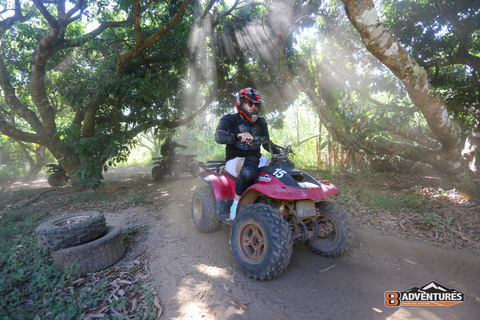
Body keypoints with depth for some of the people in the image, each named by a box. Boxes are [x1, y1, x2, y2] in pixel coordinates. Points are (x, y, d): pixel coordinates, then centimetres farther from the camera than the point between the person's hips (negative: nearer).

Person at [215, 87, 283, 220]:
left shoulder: (260, 123, 16)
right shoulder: (229, 120, -1)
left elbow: (267, 144, 21)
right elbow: (219, 136, -22)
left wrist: (280, 150, -2)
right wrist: (239, 135, -43)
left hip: (257, 158, 6)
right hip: (235, 160, -5)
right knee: (249, 168, -40)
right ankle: (236, 204, -24)